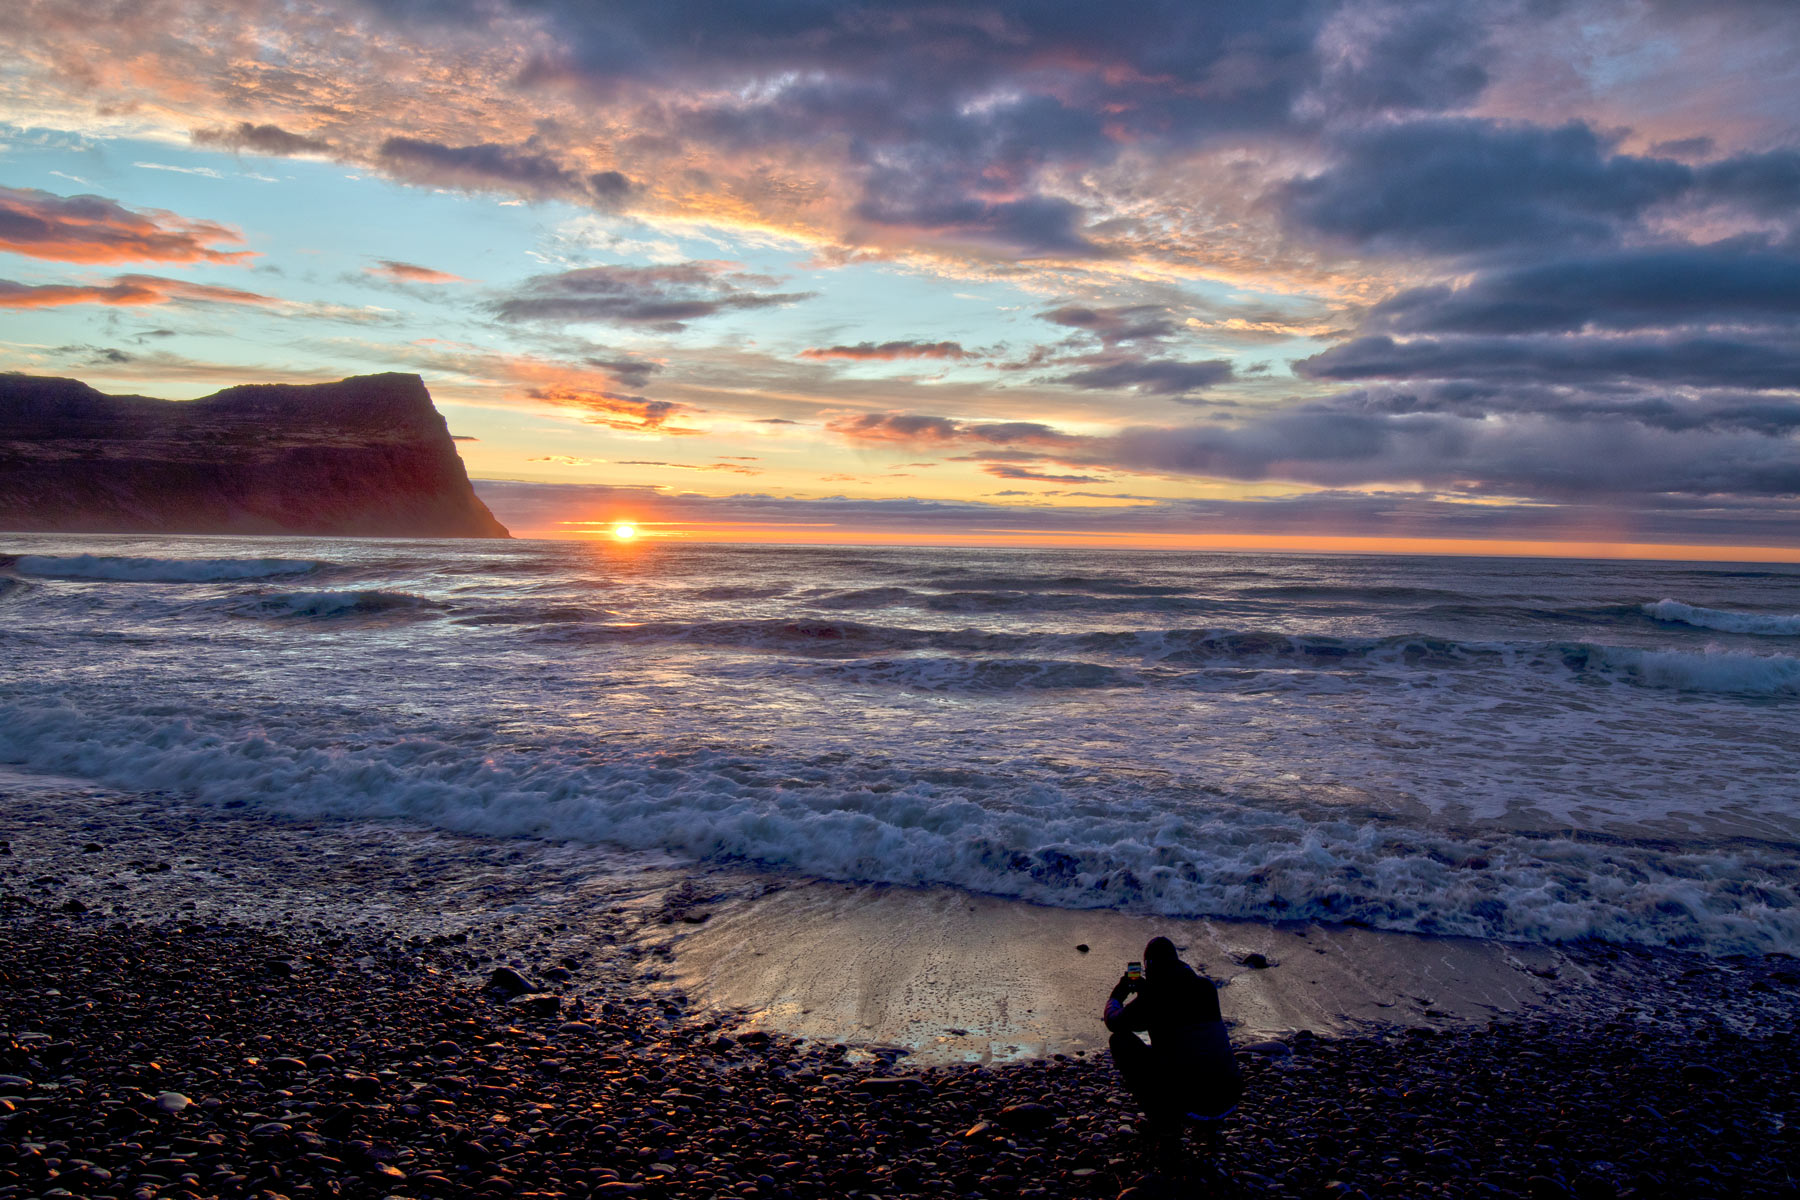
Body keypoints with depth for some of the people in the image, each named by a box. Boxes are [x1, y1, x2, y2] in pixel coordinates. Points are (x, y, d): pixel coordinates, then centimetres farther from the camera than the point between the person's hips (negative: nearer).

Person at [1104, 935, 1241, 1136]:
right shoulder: (1206, 987, 6)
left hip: (1187, 1102, -6)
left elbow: (1113, 1022, 9)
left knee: (1120, 1041, 9)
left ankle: (1163, 1116, 6)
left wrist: (1117, 994, 29)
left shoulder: (1152, 998, -9)